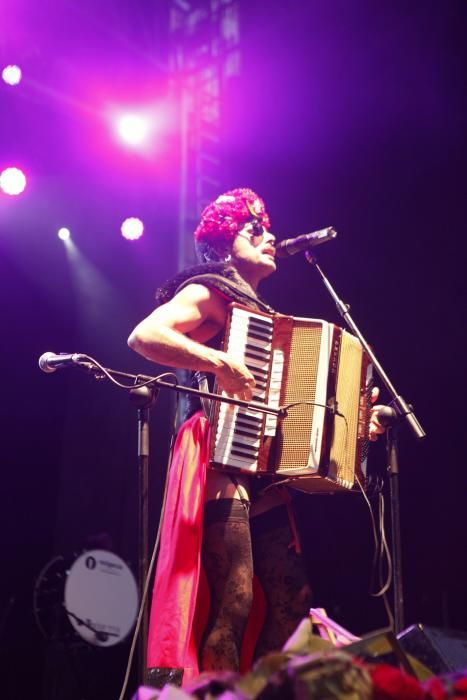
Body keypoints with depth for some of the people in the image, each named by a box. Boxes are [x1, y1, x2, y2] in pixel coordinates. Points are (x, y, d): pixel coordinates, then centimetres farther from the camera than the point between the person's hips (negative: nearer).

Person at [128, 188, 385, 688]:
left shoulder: (268, 318, 26)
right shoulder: (209, 293, 2)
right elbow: (143, 335, -15)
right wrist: (219, 362, -26)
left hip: (266, 471, 8)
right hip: (222, 462, -8)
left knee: (291, 602, 3)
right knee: (235, 600, -16)